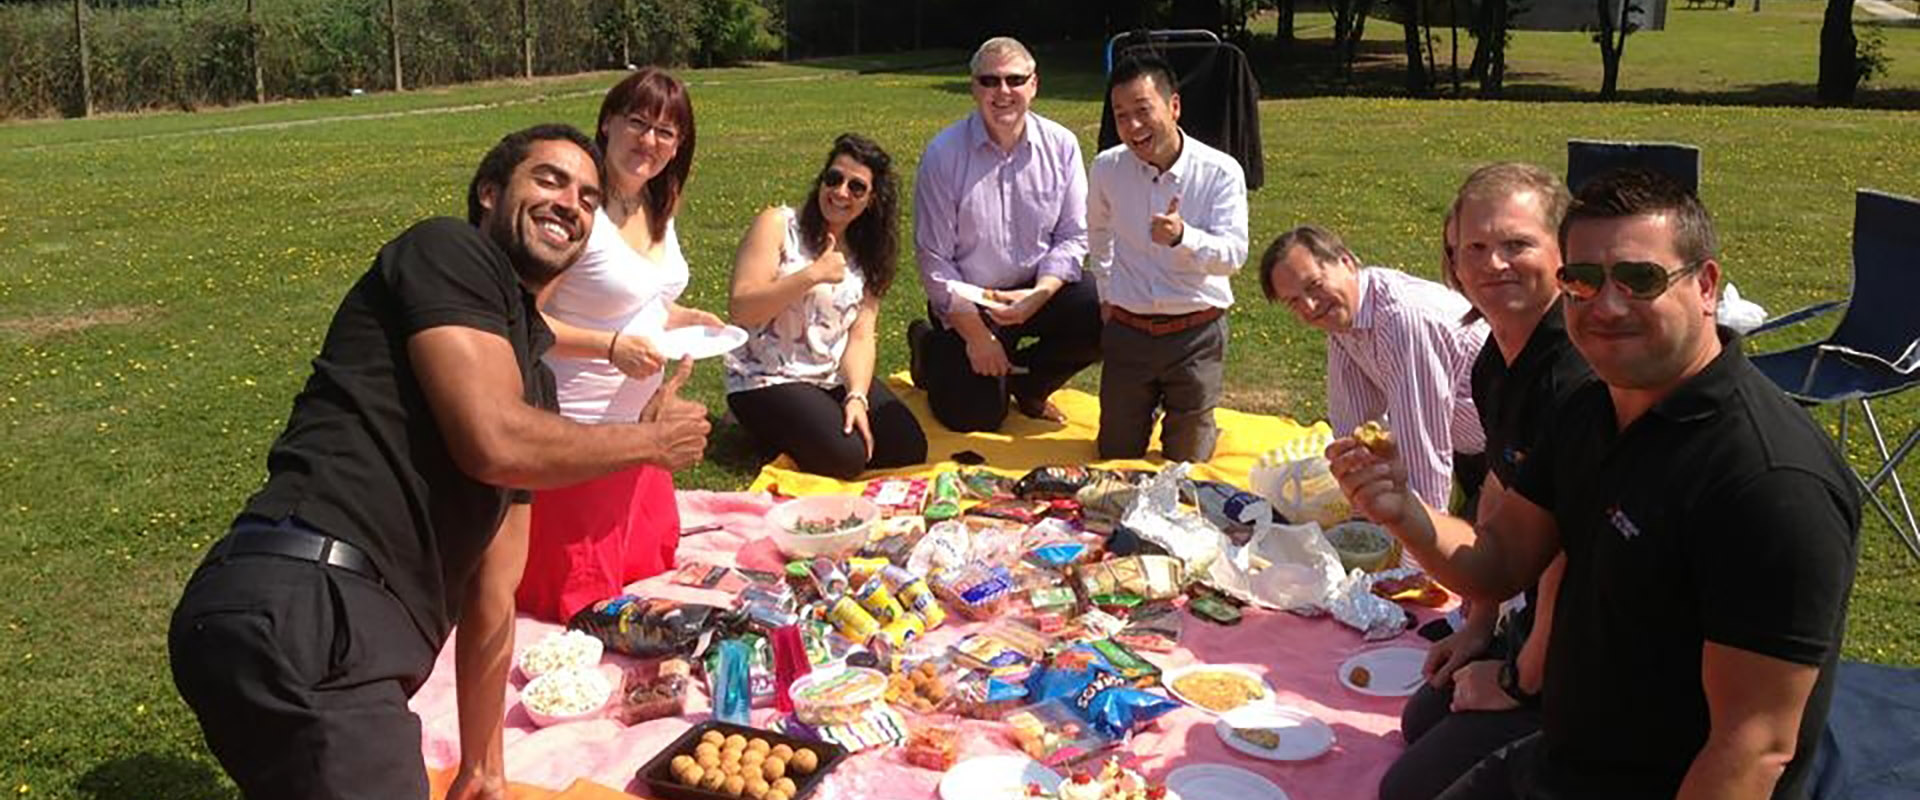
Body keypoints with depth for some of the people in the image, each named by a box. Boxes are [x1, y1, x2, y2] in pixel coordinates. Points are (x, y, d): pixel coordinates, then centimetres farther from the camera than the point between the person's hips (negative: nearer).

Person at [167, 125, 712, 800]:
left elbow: (490, 599, 27)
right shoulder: (450, 252, 1)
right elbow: (495, 444, -15)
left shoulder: (530, 370, 24)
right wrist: (652, 440, 2)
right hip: (303, 612, -9)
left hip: (354, 632, 9)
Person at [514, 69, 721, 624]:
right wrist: (612, 347, -30)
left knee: (652, 566, 22)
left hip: (640, 421, 9)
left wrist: (682, 319, 1)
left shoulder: (657, 208, 5)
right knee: (580, 600, 4)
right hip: (578, 427, -9)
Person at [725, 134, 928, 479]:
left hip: (837, 378, 5)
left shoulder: (866, 254, 10)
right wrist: (812, 275, -25)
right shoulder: (778, 225, -6)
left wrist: (857, 397, -18)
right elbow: (739, 309, -17)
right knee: (844, 456, -24)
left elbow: (861, 336, 0)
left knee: (910, 447, -11)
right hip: (767, 381, -5)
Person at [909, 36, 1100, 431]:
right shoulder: (944, 154, -13)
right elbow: (934, 259, -11)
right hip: (966, 303, -2)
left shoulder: (1061, 145, -6)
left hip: (1039, 292, 3)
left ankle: (1028, 385, 5)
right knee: (977, 417, -6)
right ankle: (930, 347, 27)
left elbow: (1072, 236, -2)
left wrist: (1038, 296, -20)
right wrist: (976, 333, -12)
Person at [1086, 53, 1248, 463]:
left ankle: (1197, 422, 42)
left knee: (1185, 459, 9)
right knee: (1116, 454, 13)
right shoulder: (1107, 168, -4)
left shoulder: (1220, 172, -13)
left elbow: (1233, 254, -19)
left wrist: (1182, 237, -37)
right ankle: (1146, 406, 44)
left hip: (1196, 333, -2)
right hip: (1126, 331, 3)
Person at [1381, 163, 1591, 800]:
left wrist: (1520, 680, -14)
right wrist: (1479, 625, 17)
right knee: (1421, 719, 24)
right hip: (1531, 626, 10)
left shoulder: (1579, 378, -29)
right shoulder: (1496, 361, 4)